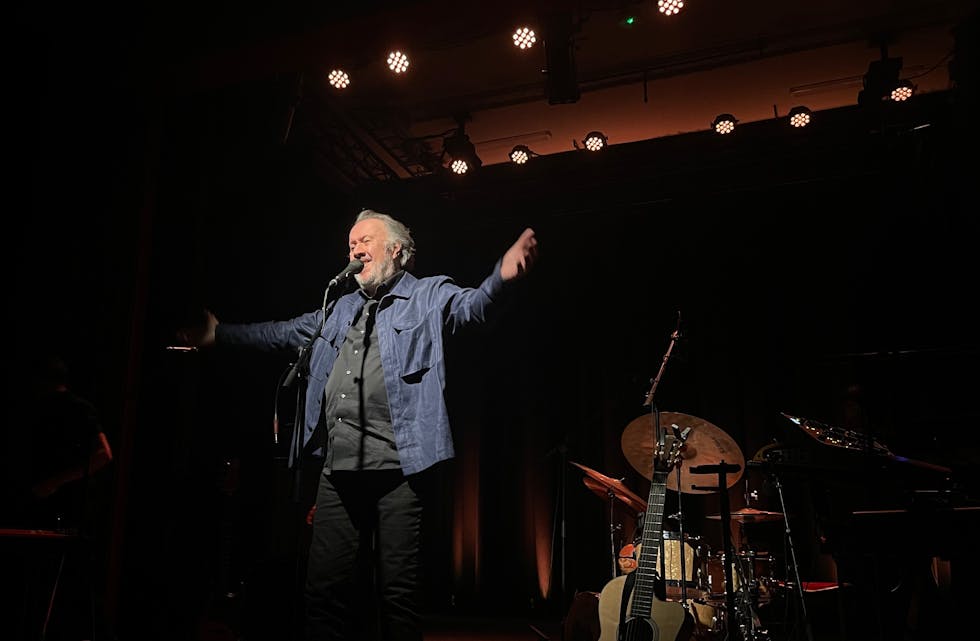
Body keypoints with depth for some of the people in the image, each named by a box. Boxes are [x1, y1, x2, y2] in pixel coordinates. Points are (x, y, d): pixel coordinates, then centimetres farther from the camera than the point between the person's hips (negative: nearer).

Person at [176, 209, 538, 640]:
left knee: (399, 593, 1)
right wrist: (220, 334, 34)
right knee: (325, 589, 9)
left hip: (399, 466, -6)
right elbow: (284, 333, 33)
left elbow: (473, 305, -15)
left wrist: (502, 275, -37)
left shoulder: (430, 295, 4)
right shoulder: (341, 309, 22)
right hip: (339, 468, 6)